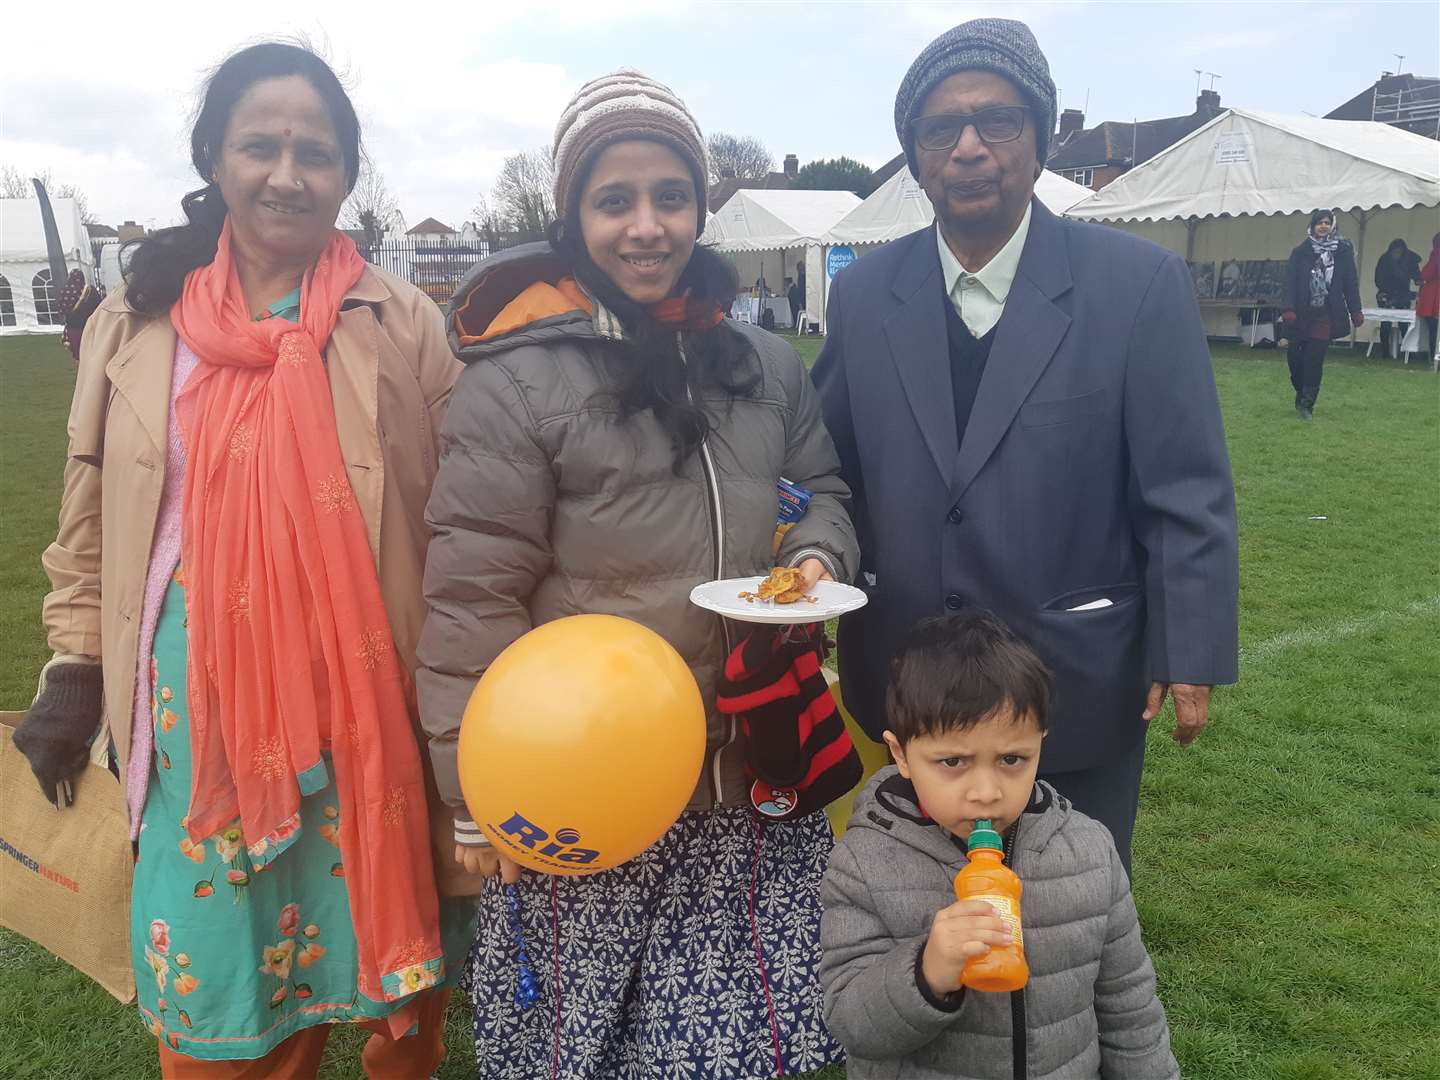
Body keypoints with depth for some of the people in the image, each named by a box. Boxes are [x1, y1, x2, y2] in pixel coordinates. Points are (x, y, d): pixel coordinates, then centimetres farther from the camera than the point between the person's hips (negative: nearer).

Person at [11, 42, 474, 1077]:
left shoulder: (403, 326, -3)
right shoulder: (134, 326, 3)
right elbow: (93, 518, 11)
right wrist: (76, 670, 9)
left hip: (367, 704, -1)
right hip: (197, 707, 2)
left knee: (384, 969, 15)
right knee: (212, 997, 15)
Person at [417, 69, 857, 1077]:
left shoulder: (767, 365, 6)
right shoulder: (517, 380, -10)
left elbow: (822, 490, 19)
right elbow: (473, 600, -10)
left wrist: (819, 555, -4)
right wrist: (482, 795, -9)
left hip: (754, 776, 4)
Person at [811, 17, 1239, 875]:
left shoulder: (1143, 285, -11)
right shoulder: (862, 295, -1)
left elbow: (1188, 495, -9)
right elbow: (832, 470, 5)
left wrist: (1191, 656, -10)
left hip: (1080, 681, -2)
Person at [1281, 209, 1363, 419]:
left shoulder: (1343, 250, 4)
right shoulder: (1300, 252, 3)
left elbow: (1351, 283, 6)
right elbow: (1290, 281, -1)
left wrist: (1355, 312, 3)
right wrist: (1289, 309, -12)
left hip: (1326, 315, -1)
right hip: (1303, 314, 1)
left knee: (1315, 359, -4)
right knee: (1295, 355, -1)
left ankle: (1306, 405, 4)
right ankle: (1302, 393, 24)